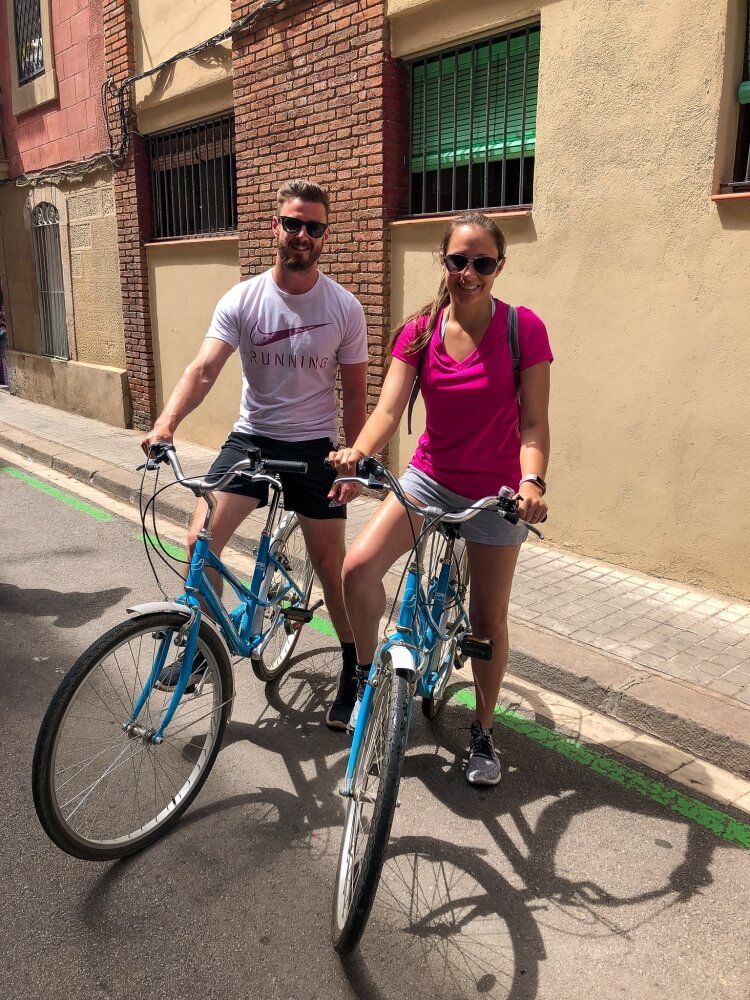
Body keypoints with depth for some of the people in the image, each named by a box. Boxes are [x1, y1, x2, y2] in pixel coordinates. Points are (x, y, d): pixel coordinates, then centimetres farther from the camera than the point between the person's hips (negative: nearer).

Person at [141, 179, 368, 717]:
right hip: (251, 437, 1)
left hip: (315, 447, -1)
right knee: (201, 541, -12)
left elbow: (354, 394, 0)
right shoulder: (241, 300, -6)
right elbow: (203, 369, -18)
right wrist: (167, 421, -35)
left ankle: (355, 667, 25)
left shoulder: (345, 307, -6)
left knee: (330, 563, 4)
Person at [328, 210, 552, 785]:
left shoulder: (523, 329, -11)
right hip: (431, 476, 2)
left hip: (496, 490, -2)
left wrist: (532, 482, -29)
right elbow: (388, 409, -14)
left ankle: (483, 731, 31)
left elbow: (534, 422, -11)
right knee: (358, 569, -19)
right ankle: (368, 672, 9)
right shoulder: (419, 332, -5)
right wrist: (357, 452, -34)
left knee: (488, 618, 7)